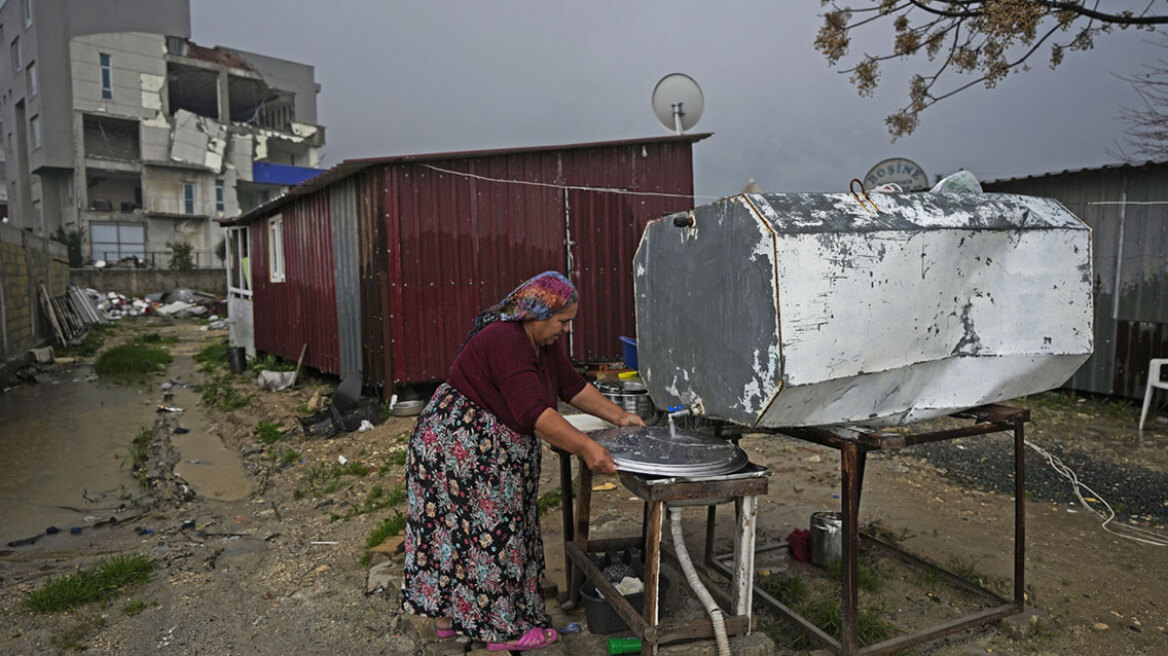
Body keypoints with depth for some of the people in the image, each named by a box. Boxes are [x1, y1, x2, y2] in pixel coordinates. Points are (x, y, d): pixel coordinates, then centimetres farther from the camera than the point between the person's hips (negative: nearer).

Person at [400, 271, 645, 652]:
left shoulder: (543, 340, 4)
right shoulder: (506, 341, -26)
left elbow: (573, 386, 11)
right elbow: (534, 413, -33)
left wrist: (618, 416, 5)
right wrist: (586, 448, -33)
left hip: (490, 449, 10)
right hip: (458, 444, -10)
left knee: (458, 529, 16)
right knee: (488, 533, 0)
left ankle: (448, 615, 28)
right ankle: (502, 628, 13)